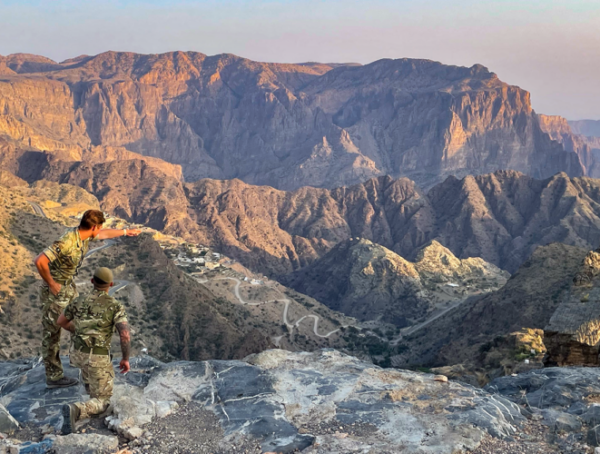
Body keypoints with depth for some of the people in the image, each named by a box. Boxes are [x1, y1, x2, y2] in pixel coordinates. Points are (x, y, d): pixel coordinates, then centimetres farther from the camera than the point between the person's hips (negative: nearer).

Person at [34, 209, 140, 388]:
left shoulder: (84, 235, -5)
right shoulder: (67, 242, -33)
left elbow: (104, 234, 16)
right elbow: (40, 261, -39)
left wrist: (126, 231, 27)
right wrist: (51, 284, -26)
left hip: (69, 286, 9)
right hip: (55, 292, -9)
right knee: (51, 334, 4)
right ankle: (53, 377, 15)